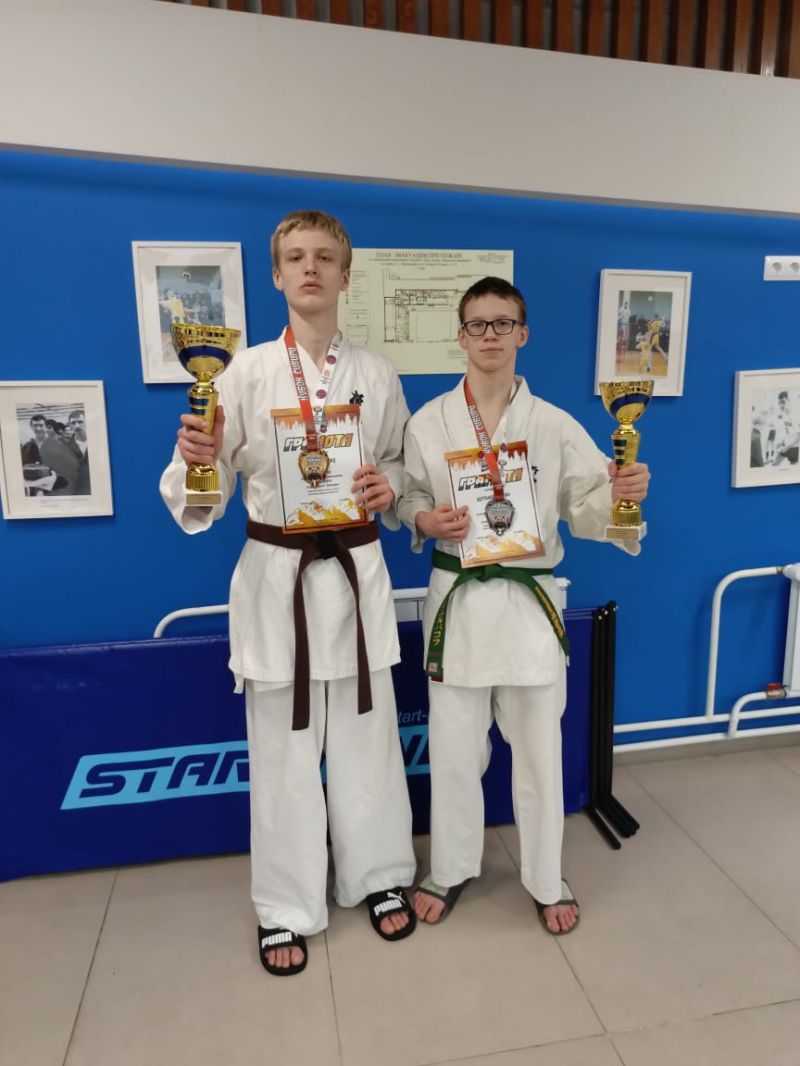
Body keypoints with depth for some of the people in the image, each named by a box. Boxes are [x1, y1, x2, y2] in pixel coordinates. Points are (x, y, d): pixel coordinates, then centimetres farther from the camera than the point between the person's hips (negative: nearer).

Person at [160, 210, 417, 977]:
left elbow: (400, 463, 13)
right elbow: (207, 493, -3)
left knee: (366, 736, 13)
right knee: (283, 745, 9)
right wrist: (195, 458, -25)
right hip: (275, 573, -1)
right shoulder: (247, 370, -3)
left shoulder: (377, 374, 3)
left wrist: (389, 489, -9)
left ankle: (379, 877, 37)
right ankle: (286, 905, 31)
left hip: (355, 571, 2)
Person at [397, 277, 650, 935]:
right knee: (454, 748, 12)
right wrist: (426, 521, -14)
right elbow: (408, 500, 8)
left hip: (531, 600, 0)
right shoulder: (427, 424, 0)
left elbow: (584, 509, 0)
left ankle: (547, 881, 35)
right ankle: (452, 869, 37)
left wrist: (621, 494, -21)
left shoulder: (554, 425, -2)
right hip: (458, 598, 1)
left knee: (539, 749, 11)